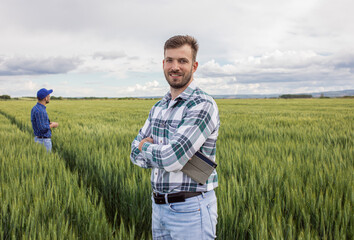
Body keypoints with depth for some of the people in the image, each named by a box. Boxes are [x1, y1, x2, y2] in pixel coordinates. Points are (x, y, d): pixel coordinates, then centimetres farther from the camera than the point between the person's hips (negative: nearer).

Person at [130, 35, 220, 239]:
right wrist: (160, 155, -11)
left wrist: (147, 147, -5)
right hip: (159, 207, 7)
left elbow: (172, 159, -25)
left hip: (191, 209, -7)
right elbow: (136, 153, 9)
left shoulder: (203, 106, -17)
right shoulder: (159, 107, 9)